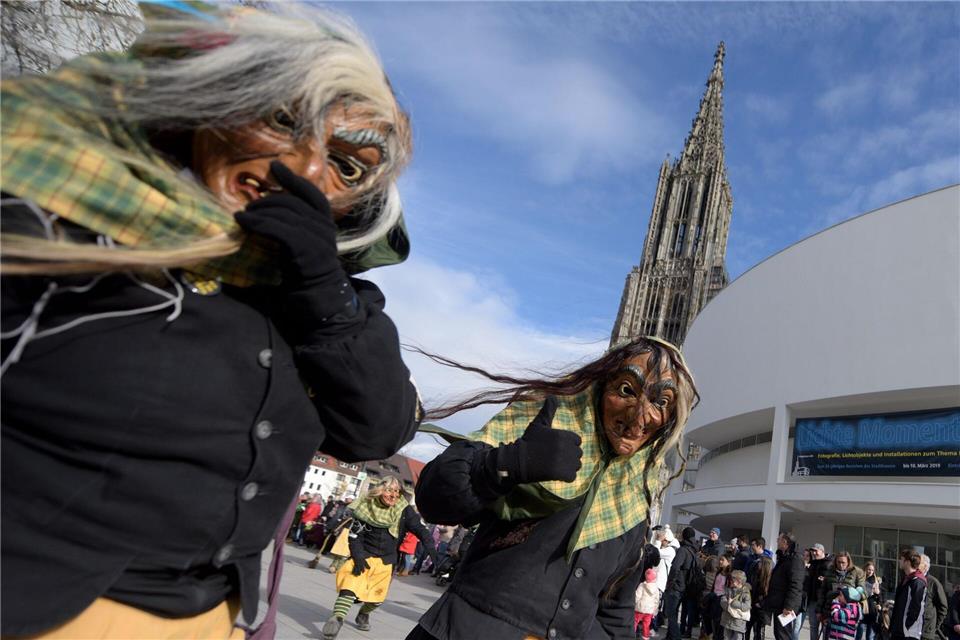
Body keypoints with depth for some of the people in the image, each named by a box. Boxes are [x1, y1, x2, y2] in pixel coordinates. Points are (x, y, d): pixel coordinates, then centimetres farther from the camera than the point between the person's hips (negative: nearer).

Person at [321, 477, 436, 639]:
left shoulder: (404, 510, -10)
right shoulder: (366, 507, -13)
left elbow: (419, 528, -12)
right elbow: (355, 535, -9)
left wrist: (430, 547, -26)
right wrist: (357, 557, -20)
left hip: (386, 560, 3)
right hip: (364, 555, -2)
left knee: (377, 597, 12)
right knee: (351, 584, -26)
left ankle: (363, 615, 40)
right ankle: (337, 618, -26)